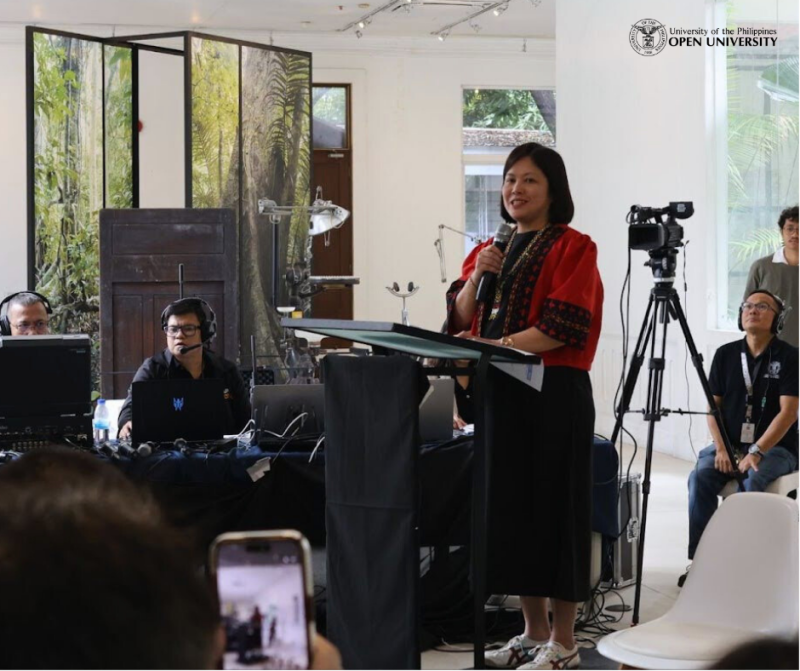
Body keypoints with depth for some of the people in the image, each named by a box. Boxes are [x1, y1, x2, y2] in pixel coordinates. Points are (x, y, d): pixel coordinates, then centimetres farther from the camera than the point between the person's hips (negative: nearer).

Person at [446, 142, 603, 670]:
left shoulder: (572, 247, -4)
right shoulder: (490, 249, 16)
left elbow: (563, 326, -14)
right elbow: (460, 319, 10)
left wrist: (498, 346, -20)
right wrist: (476, 277, -8)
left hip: (554, 394, -7)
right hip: (500, 393, 7)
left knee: (551, 506, -3)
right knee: (510, 506, 8)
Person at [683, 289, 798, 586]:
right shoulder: (725, 354, 6)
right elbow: (713, 405, 8)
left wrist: (756, 452, -21)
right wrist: (721, 449, -7)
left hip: (775, 447, -3)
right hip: (729, 443, 3)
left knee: (753, 481, -34)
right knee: (700, 477, -25)